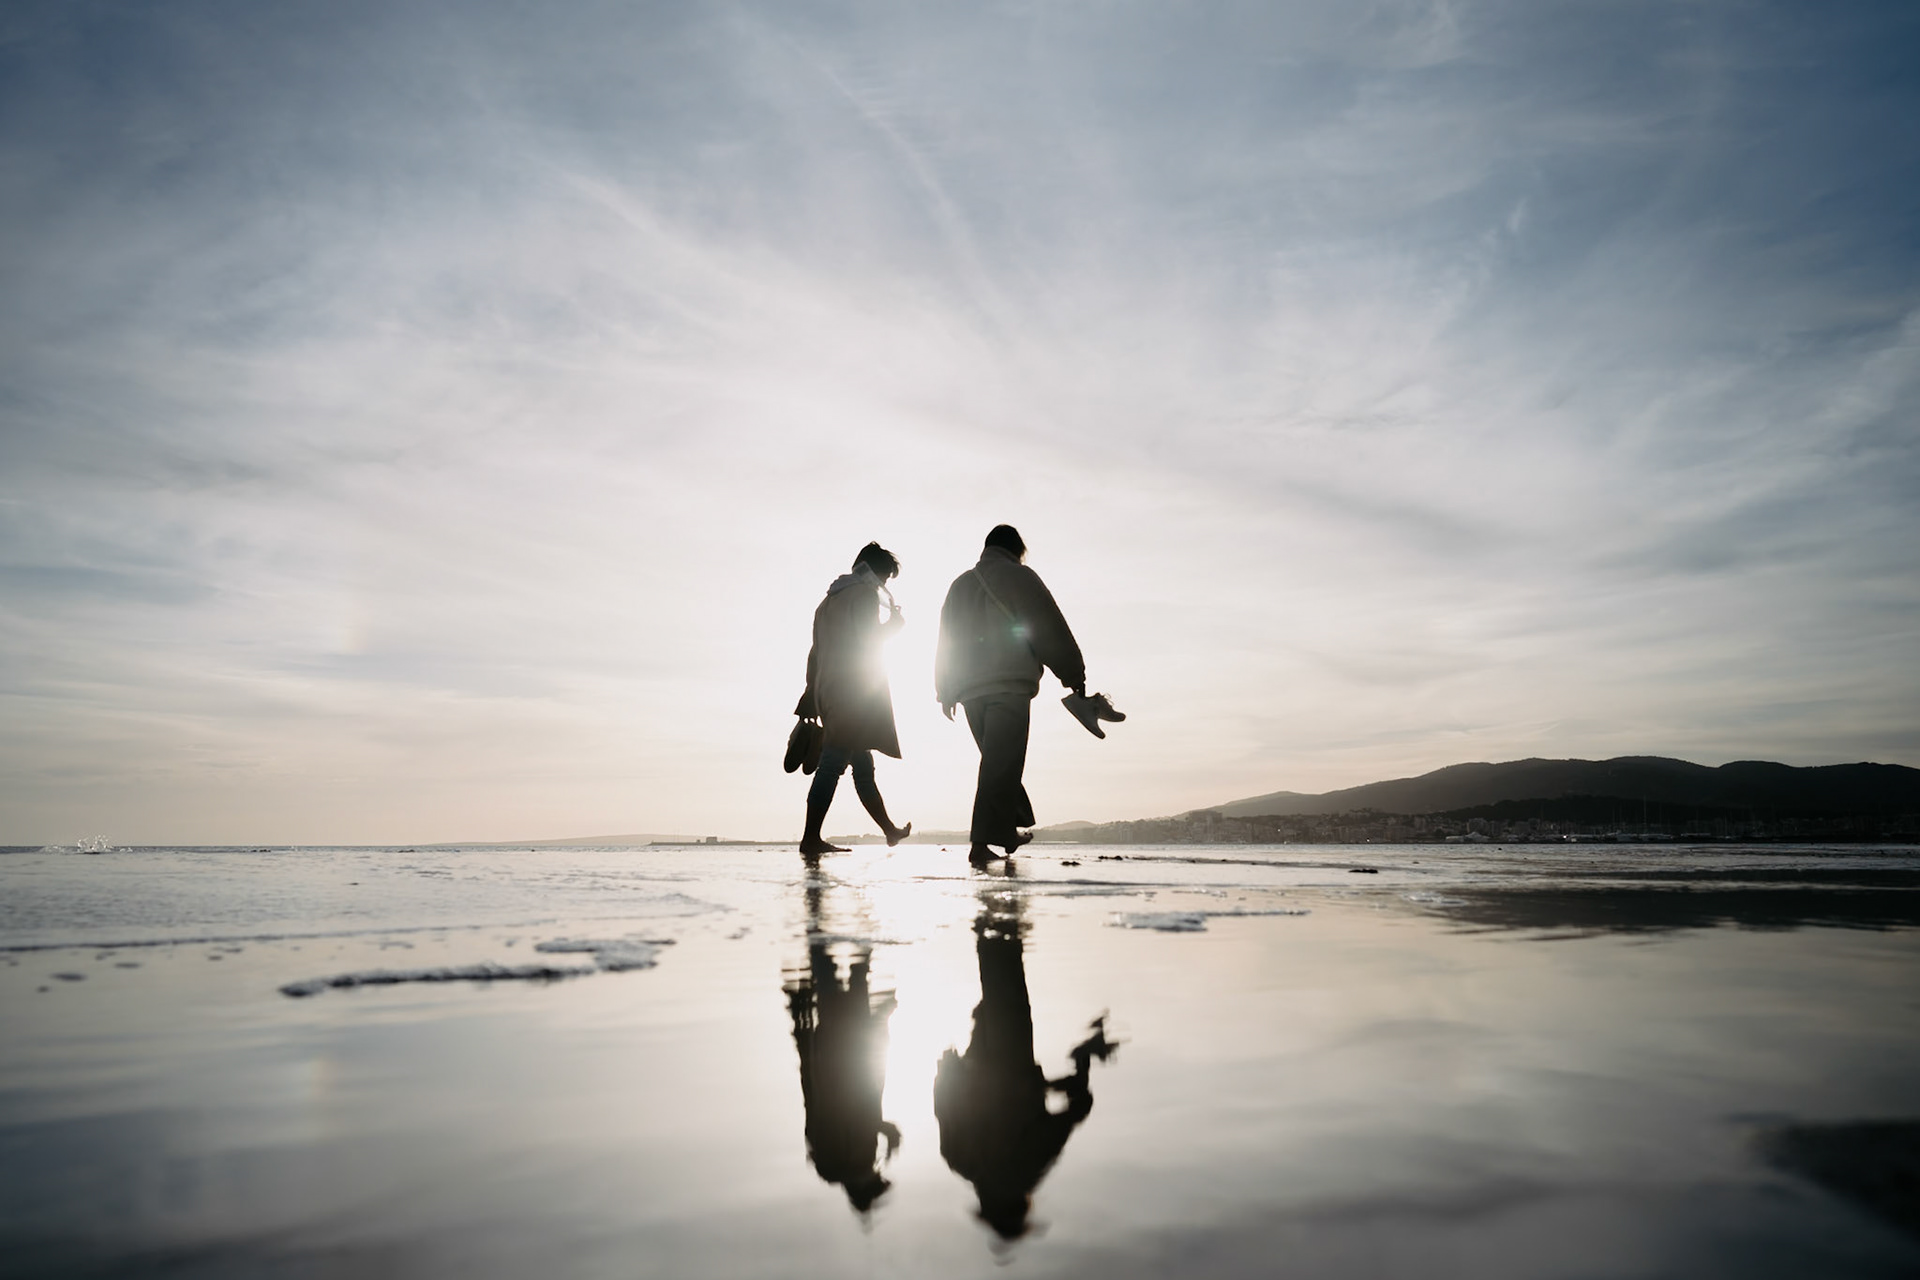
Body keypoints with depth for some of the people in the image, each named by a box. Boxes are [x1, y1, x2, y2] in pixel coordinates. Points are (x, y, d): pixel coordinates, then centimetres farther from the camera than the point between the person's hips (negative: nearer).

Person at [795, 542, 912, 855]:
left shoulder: (830, 598, 22)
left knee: (862, 764, 14)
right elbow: (870, 639, -14)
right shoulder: (864, 594, -4)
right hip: (855, 694, -9)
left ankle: (890, 830, 24)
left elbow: (815, 651, 20)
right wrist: (894, 621, 4)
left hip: (827, 692, 9)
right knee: (833, 763, -11)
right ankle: (811, 837, -13)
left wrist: (812, 693, 20)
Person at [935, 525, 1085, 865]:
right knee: (1002, 764, -8)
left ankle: (1008, 831, 19)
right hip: (1010, 686, -6)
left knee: (998, 761, 16)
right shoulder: (1020, 577, 4)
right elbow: (1051, 630, -1)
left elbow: (946, 641, 20)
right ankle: (982, 841, -15)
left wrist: (946, 692, 21)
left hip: (969, 690, 6)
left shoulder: (960, 584, 21)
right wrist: (1074, 675, 4)